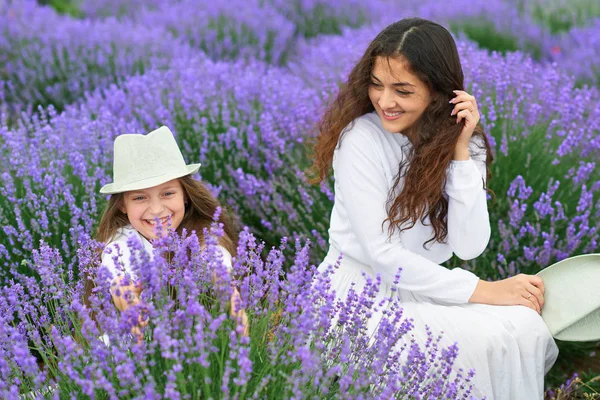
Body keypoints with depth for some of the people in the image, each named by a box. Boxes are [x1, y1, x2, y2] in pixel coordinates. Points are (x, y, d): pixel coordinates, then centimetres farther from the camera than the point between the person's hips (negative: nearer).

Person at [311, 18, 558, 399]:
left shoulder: (464, 142, -3)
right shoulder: (361, 139, -16)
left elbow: (469, 247, -14)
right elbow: (381, 254, -19)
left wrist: (460, 152, -21)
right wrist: (481, 291, -20)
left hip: (422, 290, 5)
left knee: (525, 327, -22)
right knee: (483, 340, -28)